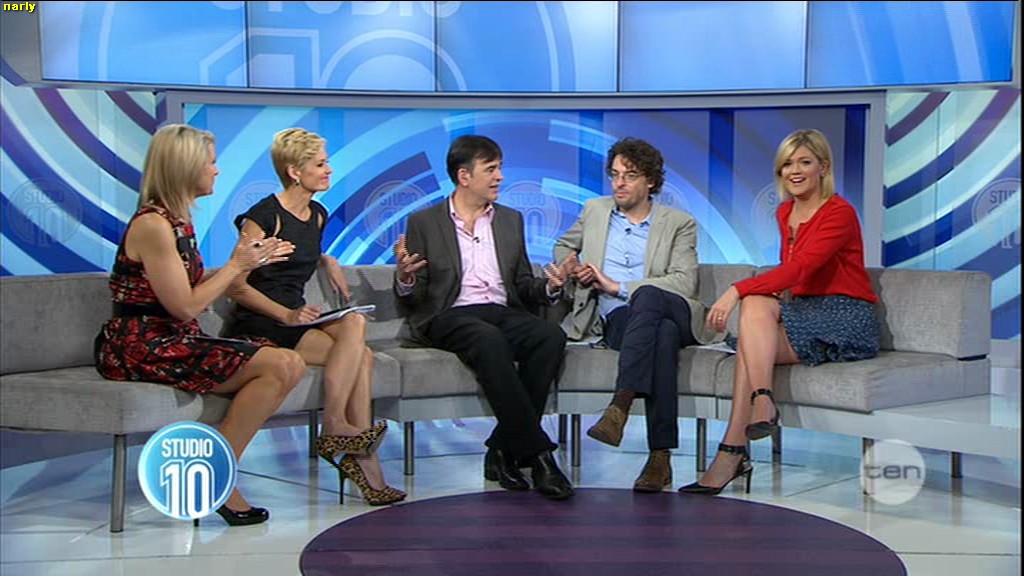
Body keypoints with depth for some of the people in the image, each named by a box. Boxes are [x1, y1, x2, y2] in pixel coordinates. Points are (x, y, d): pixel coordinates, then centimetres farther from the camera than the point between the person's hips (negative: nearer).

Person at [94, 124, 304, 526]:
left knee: (291, 366, -9)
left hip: (174, 342, 9)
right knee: (279, 366, -20)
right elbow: (185, 306, -16)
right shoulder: (152, 225, -14)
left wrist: (253, 260, 16)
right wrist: (235, 265, -6)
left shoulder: (178, 220, 14)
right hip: (141, 348, -9)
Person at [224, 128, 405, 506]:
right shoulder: (264, 216, -10)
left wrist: (327, 262, 15)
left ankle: (360, 457, -24)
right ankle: (334, 429, -24)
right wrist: (285, 315, -22)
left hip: (296, 318, 7)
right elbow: (236, 286, -12)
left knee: (361, 356, -23)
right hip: (257, 326, -7)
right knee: (355, 325, -28)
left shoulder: (317, 215, 14)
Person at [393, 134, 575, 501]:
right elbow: (413, 301, 7)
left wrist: (550, 287, -2)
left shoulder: (511, 221, 21)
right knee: (490, 340, -38)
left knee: (551, 335, -29)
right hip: (449, 318, -4)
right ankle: (537, 453, -35)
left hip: (503, 313, 4)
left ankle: (505, 451, -24)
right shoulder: (424, 223, 10)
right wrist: (404, 279, -16)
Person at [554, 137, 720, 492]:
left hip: (674, 313, -2)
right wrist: (571, 267, 11)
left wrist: (619, 287, -11)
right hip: (615, 318, 2)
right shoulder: (595, 211, 22)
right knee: (663, 333, -36)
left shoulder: (679, 224, 10)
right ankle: (660, 457, -50)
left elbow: (684, 283, -4)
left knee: (647, 296, -40)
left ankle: (620, 405, -53)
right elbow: (563, 246, 39)